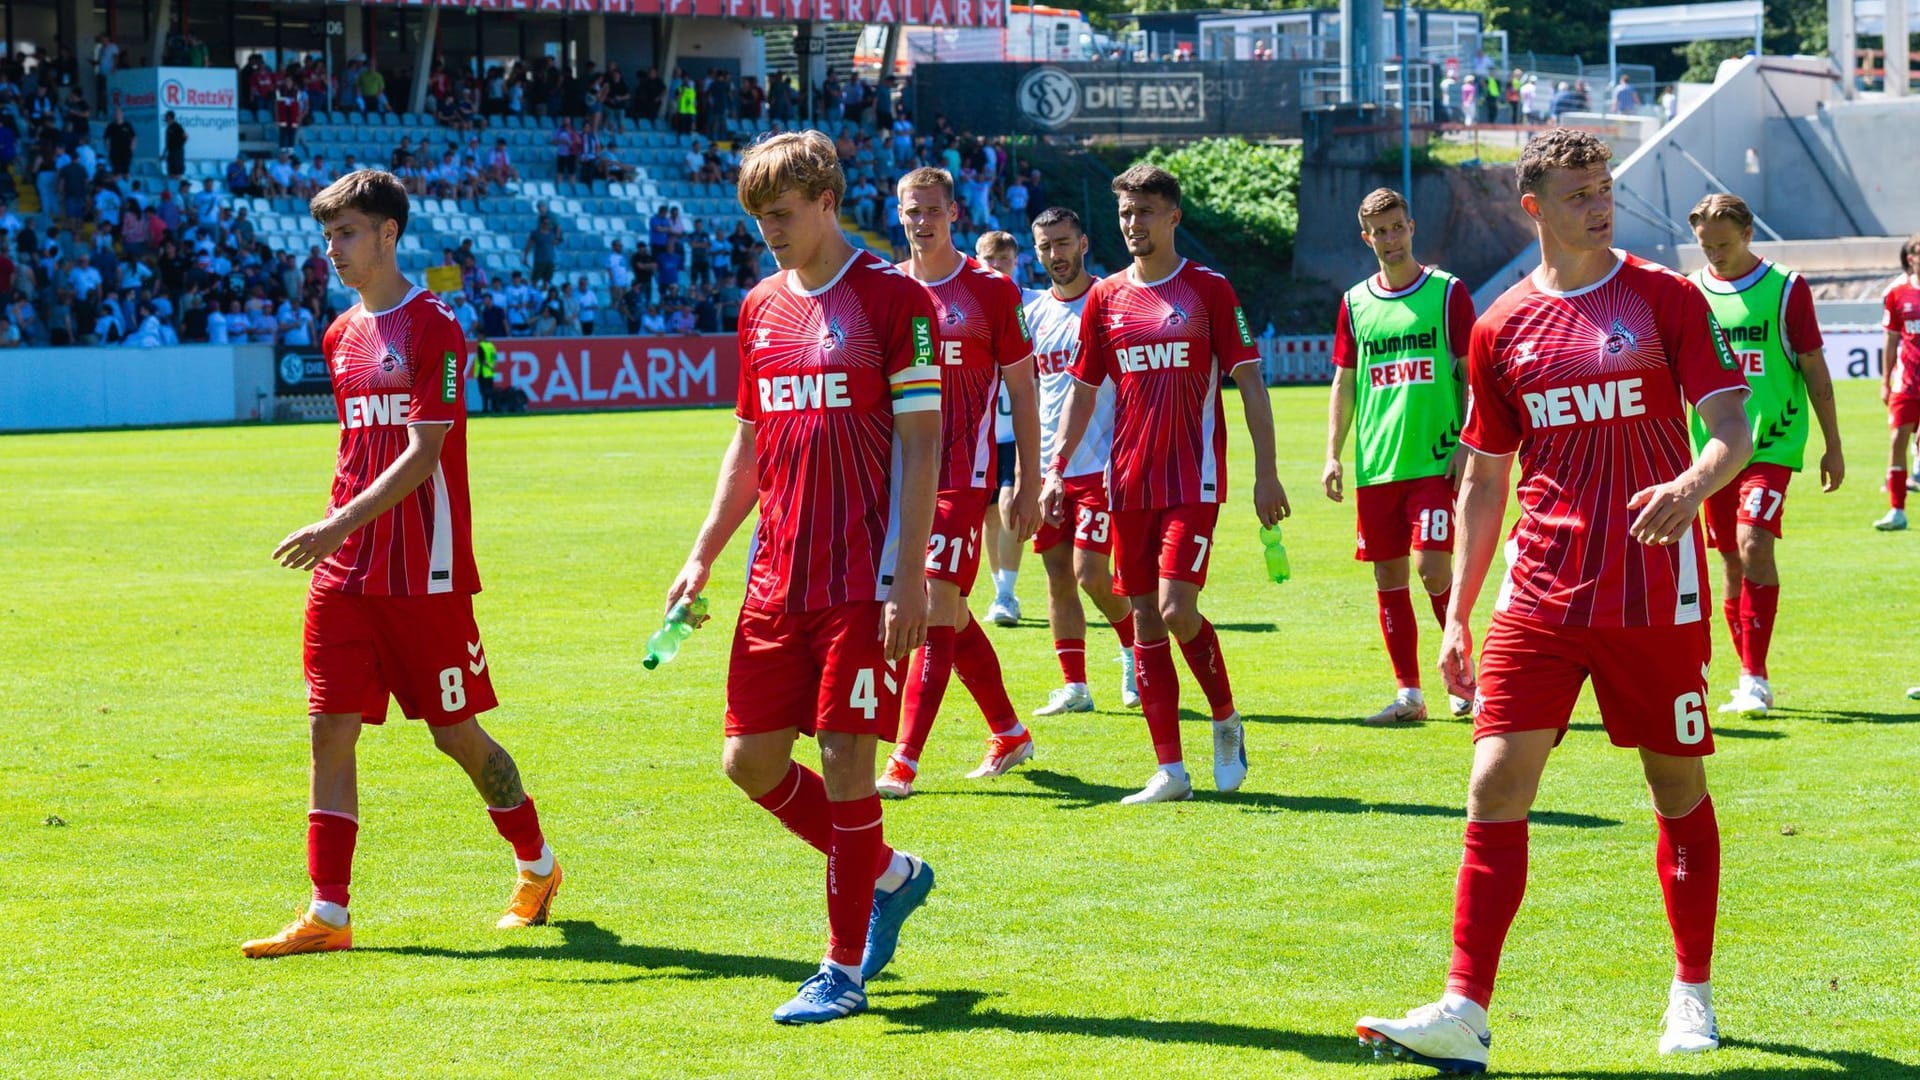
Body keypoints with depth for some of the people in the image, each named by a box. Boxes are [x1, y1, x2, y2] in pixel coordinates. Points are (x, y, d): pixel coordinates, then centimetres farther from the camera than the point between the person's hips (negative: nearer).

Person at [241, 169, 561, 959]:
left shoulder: (432, 329, -10)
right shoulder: (340, 337, 13)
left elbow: (423, 454, -18)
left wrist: (341, 525, -27)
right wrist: (338, 537, 16)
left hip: (425, 572, -6)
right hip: (345, 571, 6)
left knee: (456, 735, 3)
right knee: (331, 730, -3)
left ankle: (537, 866, 26)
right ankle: (328, 914, -3)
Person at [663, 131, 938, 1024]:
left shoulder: (894, 299, -7)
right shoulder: (763, 308, 13)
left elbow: (919, 443, -9)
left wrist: (907, 577, -15)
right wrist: (704, 555, 14)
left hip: (863, 583, -7)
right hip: (777, 581, 7)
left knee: (843, 758, -6)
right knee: (750, 759, 5)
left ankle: (845, 969, 4)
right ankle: (888, 875, 26)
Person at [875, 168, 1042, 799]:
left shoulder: (992, 290, -2)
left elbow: (1021, 391, 2)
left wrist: (1030, 485, -1)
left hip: (963, 479, -5)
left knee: (937, 612, -12)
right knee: (954, 616, 12)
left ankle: (904, 764, -14)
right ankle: (1009, 734, 28)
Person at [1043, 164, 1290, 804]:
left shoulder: (1209, 290, -2)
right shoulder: (1105, 297, 9)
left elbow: (1249, 381, -2)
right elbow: (1082, 390, 15)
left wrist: (1266, 474, -7)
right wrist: (1056, 469, 5)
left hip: (1193, 480, -4)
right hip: (1128, 481, 4)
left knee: (1177, 610, -16)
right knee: (1145, 621, 3)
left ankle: (1226, 719, 11)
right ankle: (1170, 770, 7)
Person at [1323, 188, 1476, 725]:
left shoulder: (1447, 292, 0)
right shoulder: (1356, 302, 11)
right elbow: (1344, 384, 15)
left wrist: (1465, 447, -8)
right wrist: (1333, 454, 6)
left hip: (1435, 460, -4)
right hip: (1375, 466, 4)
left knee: (1433, 569, -12)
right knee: (1388, 576, 5)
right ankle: (1408, 693, 11)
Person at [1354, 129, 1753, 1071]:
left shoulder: (1667, 300, -1)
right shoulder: (1501, 328, 7)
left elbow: (1733, 433, -6)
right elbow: (1483, 478, 13)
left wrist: (1691, 485, -29)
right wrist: (1457, 614, 9)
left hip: (1655, 594, -2)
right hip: (1540, 596, 2)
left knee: (1679, 789, 8)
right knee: (1495, 786, -8)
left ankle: (1692, 996, 23)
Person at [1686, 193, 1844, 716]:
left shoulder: (1785, 288, -2)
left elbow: (1815, 370, 2)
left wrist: (1833, 448, 2)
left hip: (1772, 443, -4)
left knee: (1753, 545, -20)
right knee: (1733, 561, 6)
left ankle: (1755, 677, -16)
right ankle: (1751, 682, 16)